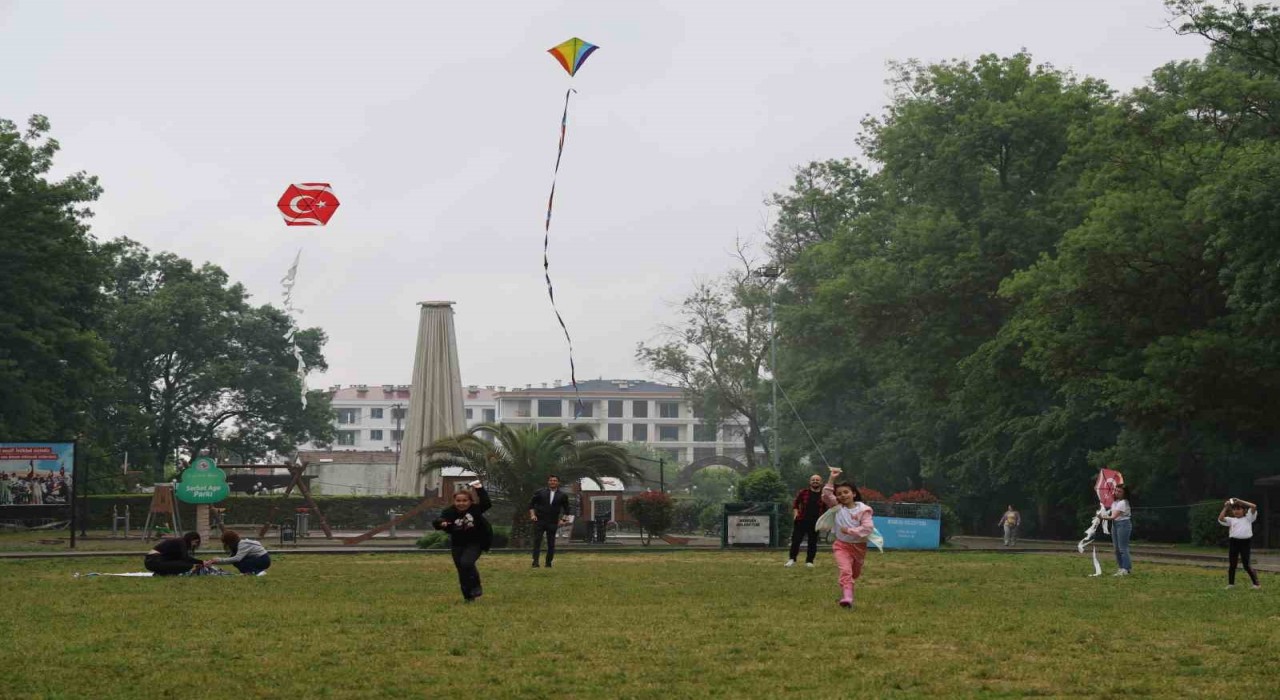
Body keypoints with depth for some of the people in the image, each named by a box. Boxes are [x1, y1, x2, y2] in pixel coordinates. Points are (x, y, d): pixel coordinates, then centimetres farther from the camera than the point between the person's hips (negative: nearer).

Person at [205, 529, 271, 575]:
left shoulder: (243, 544, -21)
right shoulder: (238, 543, 8)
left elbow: (237, 558, -33)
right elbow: (231, 558, 4)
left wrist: (219, 561, -30)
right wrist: (214, 561, -8)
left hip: (264, 560, -10)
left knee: (238, 563, -22)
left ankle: (258, 571, -17)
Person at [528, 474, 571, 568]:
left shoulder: (562, 496, 6)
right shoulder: (540, 493, 4)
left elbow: (566, 509, 14)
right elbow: (531, 503, 10)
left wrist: (563, 519, 1)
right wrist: (532, 514, -2)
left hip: (553, 523, 1)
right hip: (539, 521, -1)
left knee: (551, 544, 3)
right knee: (537, 542, -8)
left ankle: (548, 563, 13)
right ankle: (535, 562, -10)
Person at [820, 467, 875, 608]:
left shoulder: (863, 510, -9)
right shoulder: (837, 507, -1)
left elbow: (868, 528, -20)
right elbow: (826, 496, -15)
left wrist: (849, 530, -24)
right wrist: (831, 479, -20)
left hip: (859, 546, 1)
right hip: (842, 545, -1)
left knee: (854, 574, 20)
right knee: (845, 570, -24)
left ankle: (847, 595, 45)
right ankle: (847, 598, -36)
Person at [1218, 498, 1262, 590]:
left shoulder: (1248, 518, 9)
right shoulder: (1231, 520, 15)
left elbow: (1253, 507, -3)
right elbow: (1220, 518, 2)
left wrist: (1240, 501, -2)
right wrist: (1225, 508, 3)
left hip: (1245, 542, -3)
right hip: (1234, 542, 3)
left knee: (1246, 565, -4)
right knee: (1232, 564, 7)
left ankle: (1256, 583, 6)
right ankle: (1231, 583, 15)